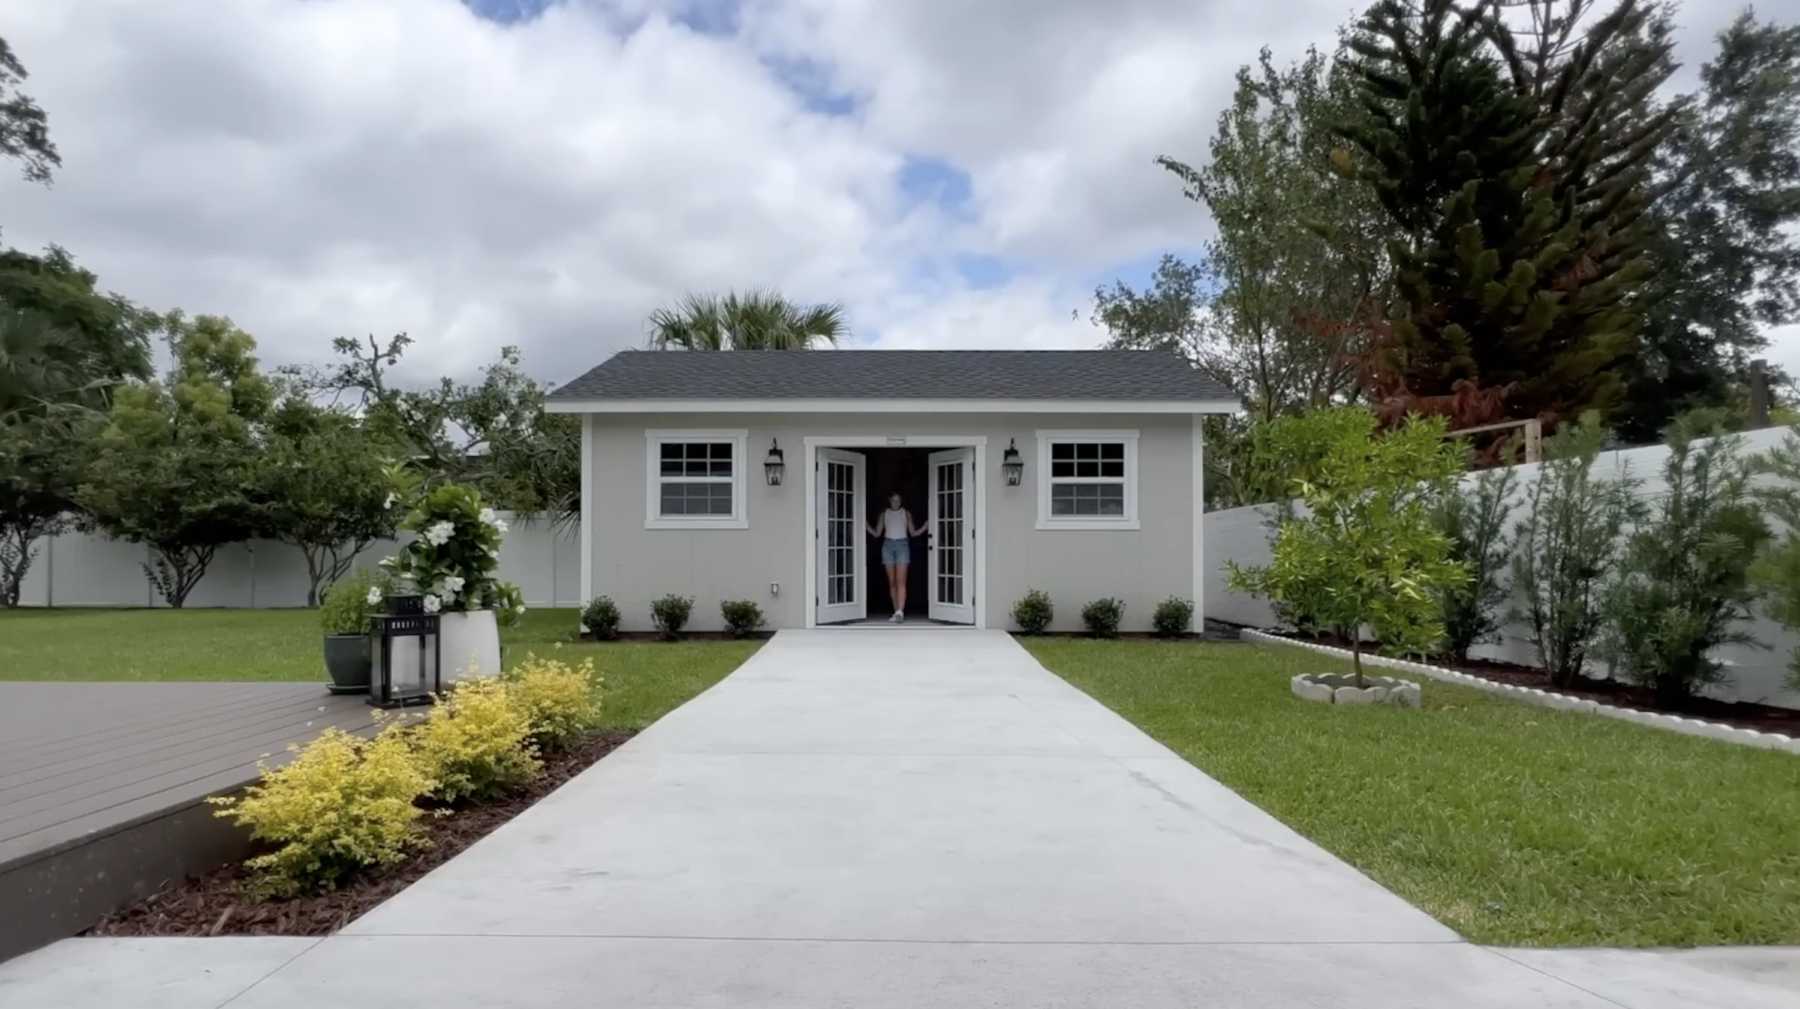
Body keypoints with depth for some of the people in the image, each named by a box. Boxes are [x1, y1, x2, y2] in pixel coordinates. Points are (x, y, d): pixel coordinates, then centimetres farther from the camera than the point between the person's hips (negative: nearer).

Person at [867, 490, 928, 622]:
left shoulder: (906, 514, 7)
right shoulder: (884, 514, 10)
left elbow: (913, 533, 8)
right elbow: (877, 533, 10)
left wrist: (924, 527, -8)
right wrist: (866, 525, -4)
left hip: (902, 544, -2)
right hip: (888, 545, 2)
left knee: (901, 581, -14)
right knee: (892, 582, 2)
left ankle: (900, 612, -24)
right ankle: (897, 612, 9)